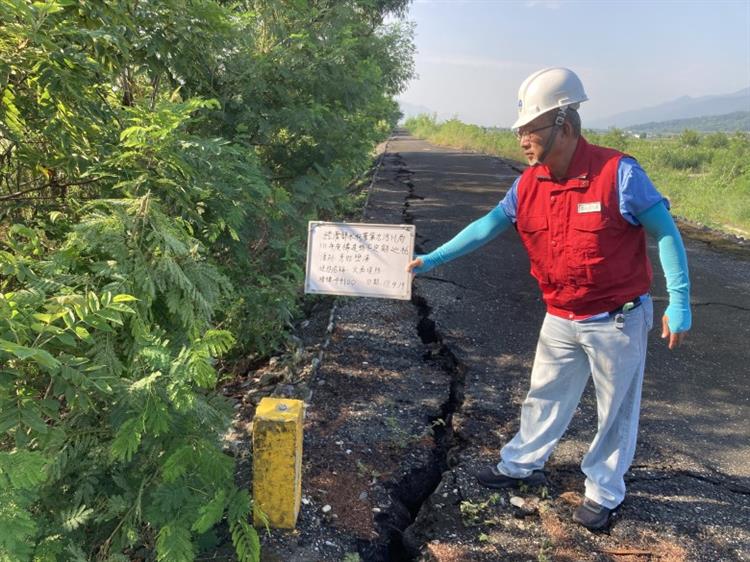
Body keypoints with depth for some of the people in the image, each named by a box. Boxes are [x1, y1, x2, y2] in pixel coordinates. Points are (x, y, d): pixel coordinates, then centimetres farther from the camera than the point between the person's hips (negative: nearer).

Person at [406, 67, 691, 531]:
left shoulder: (618, 173, -20)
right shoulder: (529, 184, -4)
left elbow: (666, 233, -14)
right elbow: (485, 228, 3)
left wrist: (679, 303, -18)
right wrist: (431, 260, 0)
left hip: (618, 320, -5)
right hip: (562, 319, 5)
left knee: (616, 409, 11)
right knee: (545, 397, 19)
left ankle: (604, 493, 29)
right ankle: (522, 465, 38)